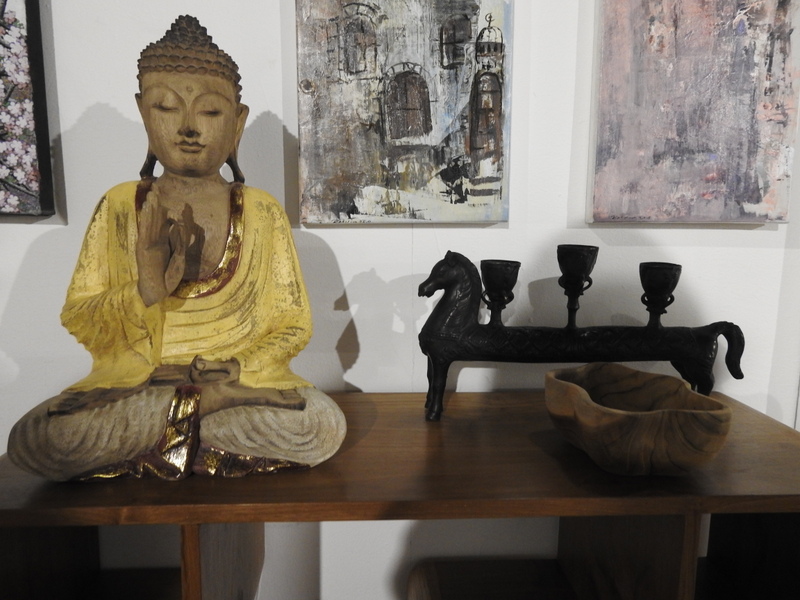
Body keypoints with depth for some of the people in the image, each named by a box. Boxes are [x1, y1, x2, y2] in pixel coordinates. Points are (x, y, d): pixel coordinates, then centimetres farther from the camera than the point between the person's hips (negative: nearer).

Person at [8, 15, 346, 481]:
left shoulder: (263, 213, 0)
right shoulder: (119, 207, 2)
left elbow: (293, 325, 0)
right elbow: (80, 324, 1)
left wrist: (236, 372, -17)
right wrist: (145, 291, -19)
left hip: (243, 381, 0)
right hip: (131, 384, 1)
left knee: (325, 427, -28)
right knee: (31, 441, -25)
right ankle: (218, 403, -11)